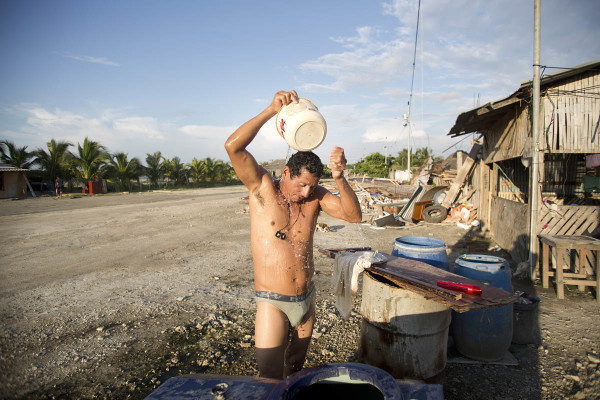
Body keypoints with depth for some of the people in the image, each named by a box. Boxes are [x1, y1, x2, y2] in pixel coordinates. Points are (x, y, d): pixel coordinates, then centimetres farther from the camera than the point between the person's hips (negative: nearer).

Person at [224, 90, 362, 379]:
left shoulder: (315, 195, -2)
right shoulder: (262, 187, -11)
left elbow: (353, 215, -13)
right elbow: (233, 147, -23)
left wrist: (339, 179, -29)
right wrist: (272, 110, -27)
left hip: (306, 299, 4)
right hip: (272, 301, -4)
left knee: (296, 368, 22)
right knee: (270, 376, -4)